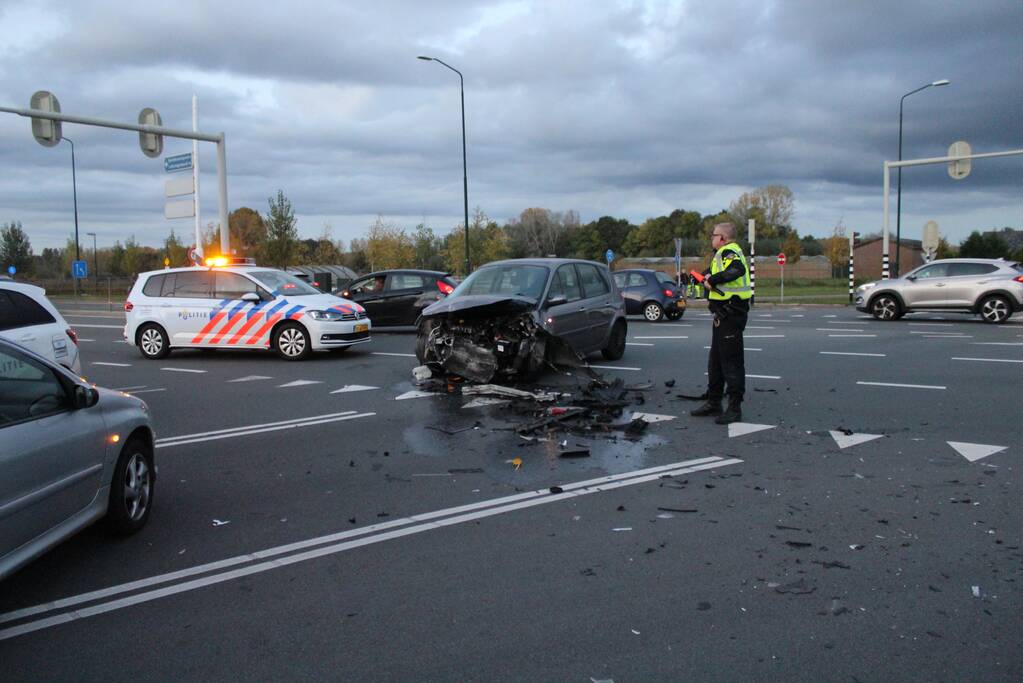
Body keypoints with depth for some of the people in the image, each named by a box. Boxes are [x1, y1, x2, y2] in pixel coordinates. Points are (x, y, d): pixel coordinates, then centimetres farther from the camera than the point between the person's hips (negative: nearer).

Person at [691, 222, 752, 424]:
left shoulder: (729, 252, -15)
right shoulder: (724, 253, 17)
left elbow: (737, 270, -33)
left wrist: (712, 280, -27)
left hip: (730, 314, -11)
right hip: (724, 314, 11)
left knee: (731, 362, -5)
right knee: (716, 360, 17)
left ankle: (734, 408, 0)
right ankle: (713, 403, 27)